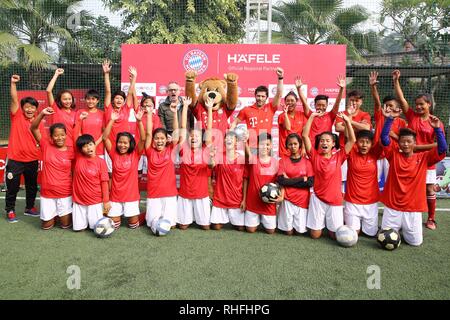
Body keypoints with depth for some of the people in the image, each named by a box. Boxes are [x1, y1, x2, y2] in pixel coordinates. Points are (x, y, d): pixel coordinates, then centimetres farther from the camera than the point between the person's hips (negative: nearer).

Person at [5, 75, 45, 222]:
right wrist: (13, 83, -25)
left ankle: (30, 208, 33)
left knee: (32, 186, 15)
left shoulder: (39, 123, 2)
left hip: (32, 160, 3)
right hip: (15, 159, -3)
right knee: (12, 187, 8)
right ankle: (10, 211, 23)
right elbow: (14, 99, -16)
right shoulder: (17, 116, -3)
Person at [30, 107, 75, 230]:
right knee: (46, 225, 11)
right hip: (47, 192, 1)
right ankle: (54, 215, 40)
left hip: (65, 193, 0)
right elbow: (33, 128, -13)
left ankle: (64, 214, 39)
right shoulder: (46, 145, -6)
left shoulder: (71, 151, -5)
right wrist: (42, 114, -26)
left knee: (66, 224, 9)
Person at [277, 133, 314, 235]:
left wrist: (289, 181, -12)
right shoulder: (283, 160, 1)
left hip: (302, 199, 0)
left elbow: (310, 182, -9)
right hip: (288, 199, 0)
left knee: (300, 230, 2)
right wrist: (302, 179, -13)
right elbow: (281, 181, -12)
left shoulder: (307, 161, 1)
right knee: (288, 231, 3)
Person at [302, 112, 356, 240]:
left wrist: (347, 121, -12)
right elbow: (305, 135, -10)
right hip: (317, 198, 0)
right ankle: (320, 222, 38)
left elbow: (352, 140, -6)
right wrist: (312, 116, -13)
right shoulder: (315, 156, -3)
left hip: (335, 200, 1)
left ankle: (329, 225, 38)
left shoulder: (338, 157, -1)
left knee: (336, 235, 6)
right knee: (315, 234, 6)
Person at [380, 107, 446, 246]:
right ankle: (397, 227, 36)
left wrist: (437, 129, -20)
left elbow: (442, 148, -11)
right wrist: (389, 119, -22)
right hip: (392, 207, 0)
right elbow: (384, 138, -12)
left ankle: (404, 229, 36)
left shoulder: (423, 158, 0)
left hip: (413, 209, 1)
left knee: (416, 242, 4)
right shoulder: (394, 155, -2)